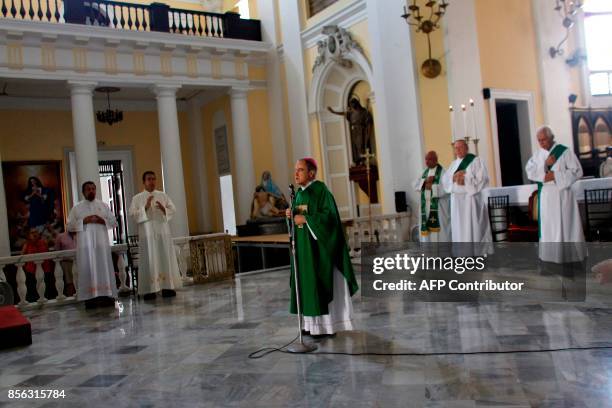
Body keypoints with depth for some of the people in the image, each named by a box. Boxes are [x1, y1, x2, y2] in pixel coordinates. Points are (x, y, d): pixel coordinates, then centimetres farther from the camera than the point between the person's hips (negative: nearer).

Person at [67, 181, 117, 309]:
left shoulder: (103, 205, 13)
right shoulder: (77, 208, 10)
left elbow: (114, 222, 10)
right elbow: (70, 226, 5)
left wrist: (102, 220, -8)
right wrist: (84, 221, -9)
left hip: (101, 242, 1)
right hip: (85, 244, -1)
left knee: (104, 268, -2)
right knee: (88, 269, -5)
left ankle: (107, 296, 0)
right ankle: (91, 298, -6)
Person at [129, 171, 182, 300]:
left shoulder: (163, 195, 14)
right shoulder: (137, 198, 6)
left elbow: (173, 209, 9)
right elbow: (133, 214, -3)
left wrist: (164, 209, -11)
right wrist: (145, 207, -16)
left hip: (163, 231, 3)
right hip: (147, 233, -3)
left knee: (166, 258, 1)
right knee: (150, 260, -6)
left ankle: (167, 287, 5)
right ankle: (150, 290, -6)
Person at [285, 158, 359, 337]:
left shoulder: (320, 190, -12)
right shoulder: (299, 192, 12)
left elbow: (329, 215, -20)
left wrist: (305, 219, -19)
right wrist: (292, 215, -4)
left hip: (318, 244, -8)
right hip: (304, 245, 8)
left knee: (321, 282, -4)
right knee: (309, 282, 10)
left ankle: (328, 325, 4)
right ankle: (315, 323, 18)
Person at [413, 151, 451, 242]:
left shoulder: (442, 172, -5)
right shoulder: (425, 172, 15)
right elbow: (416, 184, 4)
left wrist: (431, 186, -14)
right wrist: (425, 181, -12)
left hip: (438, 206, -6)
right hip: (426, 206, 6)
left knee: (439, 232, -7)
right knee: (427, 229, 6)